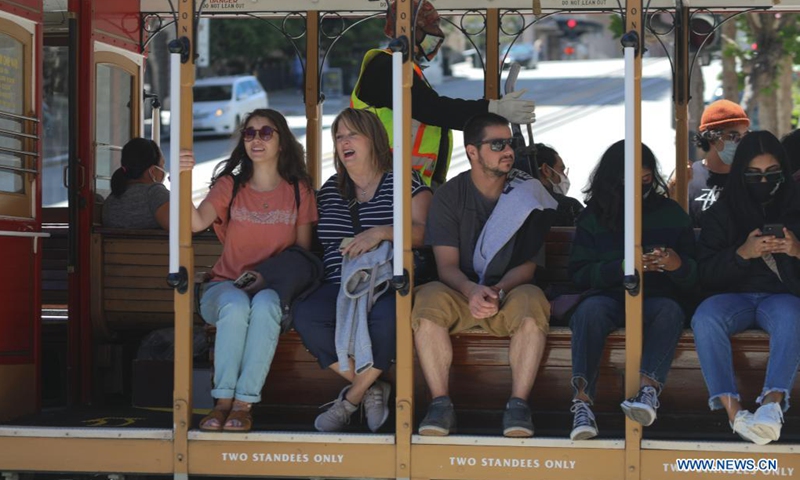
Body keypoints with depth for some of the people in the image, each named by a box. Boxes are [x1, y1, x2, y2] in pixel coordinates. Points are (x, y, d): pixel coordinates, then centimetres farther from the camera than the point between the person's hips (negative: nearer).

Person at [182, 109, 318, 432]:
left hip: (275, 287, 0)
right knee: (236, 305, -36)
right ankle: (224, 401, -34)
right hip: (226, 286, 0)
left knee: (265, 305, -37)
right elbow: (197, 223, -11)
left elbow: (303, 251, 8)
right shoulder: (229, 185, 8)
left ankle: (244, 403, -36)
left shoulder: (298, 190, 9)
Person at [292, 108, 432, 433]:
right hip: (340, 285, 4)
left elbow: (423, 232, -6)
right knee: (305, 316, -31)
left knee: (386, 317, -40)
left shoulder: (404, 184, 7)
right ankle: (371, 389, -15)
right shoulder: (330, 189, 22)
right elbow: (316, 241, 30)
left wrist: (382, 232, -20)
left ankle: (351, 399, -18)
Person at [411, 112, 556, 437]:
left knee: (532, 301, -34)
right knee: (428, 299, -32)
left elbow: (528, 264, -3)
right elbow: (447, 265, -7)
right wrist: (472, 291, -30)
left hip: (509, 293, 0)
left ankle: (518, 405, -32)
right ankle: (440, 403, -31)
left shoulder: (526, 192, 2)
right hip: (461, 293, 0)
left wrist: (498, 290, -25)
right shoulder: (449, 195, 2)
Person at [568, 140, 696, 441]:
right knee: (590, 309, -35)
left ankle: (647, 390, -55)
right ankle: (583, 402, -48)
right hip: (608, 295, 0)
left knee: (671, 310, -35)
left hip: (656, 297, 0)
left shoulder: (672, 214, 14)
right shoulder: (594, 216, 13)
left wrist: (679, 266, -13)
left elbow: (693, 278, 12)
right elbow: (577, 273, 3)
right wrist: (621, 268, -13)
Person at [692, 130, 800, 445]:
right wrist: (742, 253, -16)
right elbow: (706, 274, 1)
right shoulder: (722, 213, 10)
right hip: (734, 297, 1)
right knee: (705, 319, -34)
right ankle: (732, 409, -43)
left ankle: (772, 402, -52)